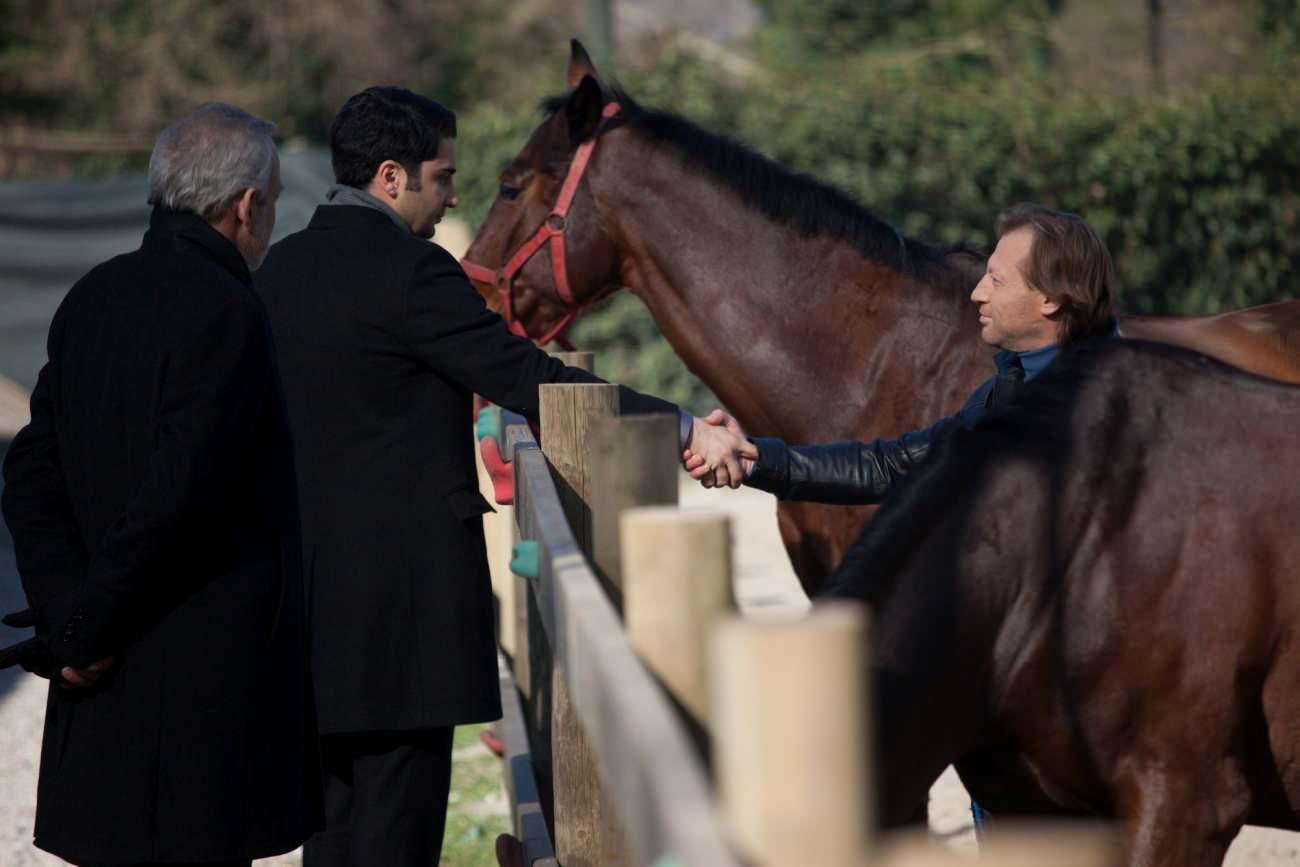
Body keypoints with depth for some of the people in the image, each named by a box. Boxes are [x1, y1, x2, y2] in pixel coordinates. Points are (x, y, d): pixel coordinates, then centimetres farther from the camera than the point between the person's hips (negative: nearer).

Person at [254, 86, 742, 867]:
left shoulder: (282, 268, 11)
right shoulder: (408, 272, -14)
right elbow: (531, 383, -15)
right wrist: (684, 430, -13)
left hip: (317, 588, 9)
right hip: (403, 590, -9)